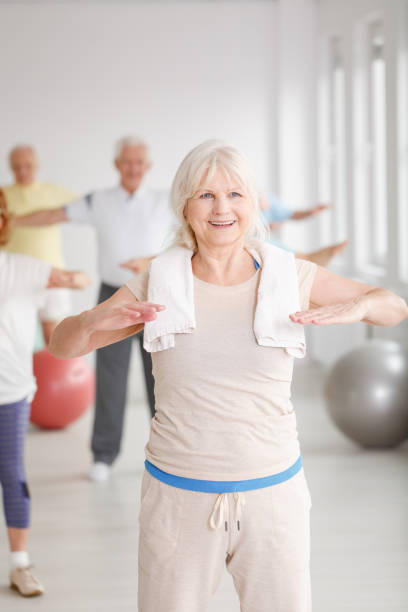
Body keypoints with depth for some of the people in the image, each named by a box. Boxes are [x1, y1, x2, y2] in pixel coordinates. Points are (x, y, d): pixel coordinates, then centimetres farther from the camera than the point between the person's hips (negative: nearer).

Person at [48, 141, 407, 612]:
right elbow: (62, 346, 4)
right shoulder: (158, 286, -3)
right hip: (178, 497, 0)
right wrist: (94, 319, -19)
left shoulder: (292, 278, -2)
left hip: (273, 492, 0)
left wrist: (358, 305, -15)